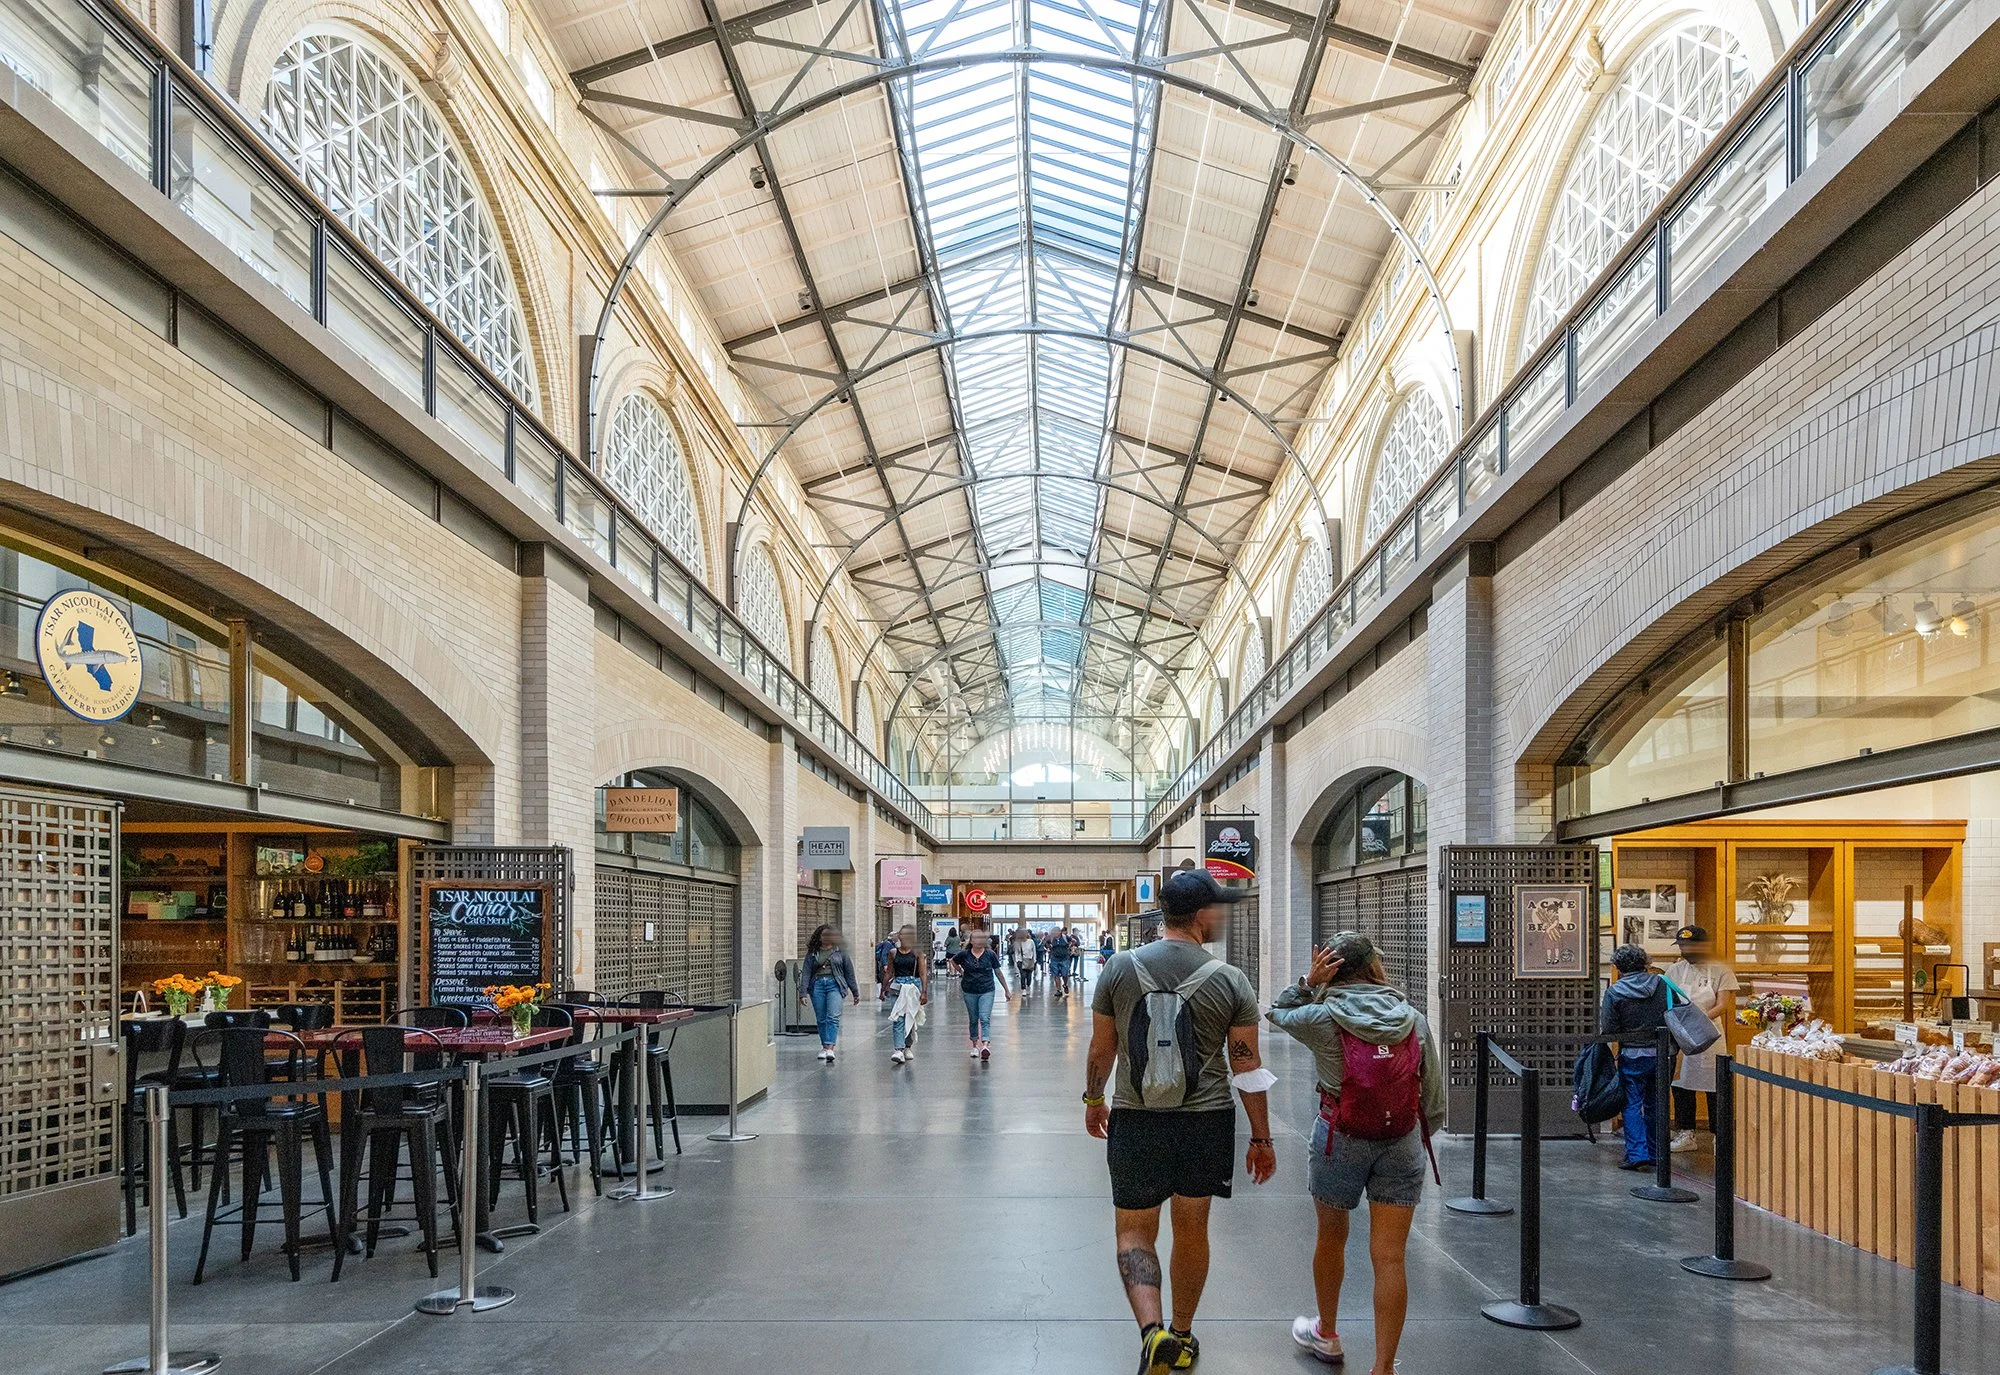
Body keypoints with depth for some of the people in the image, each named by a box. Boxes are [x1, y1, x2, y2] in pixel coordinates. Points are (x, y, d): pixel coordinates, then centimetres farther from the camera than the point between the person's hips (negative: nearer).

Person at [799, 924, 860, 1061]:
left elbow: (849, 972, 12)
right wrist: (803, 993, -5)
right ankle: (824, 1046, 18)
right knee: (821, 1019, 5)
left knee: (833, 1017, -16)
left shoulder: (840, 952, 10)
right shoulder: (812, 953, 10)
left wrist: (855, 993, 12)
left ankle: (830, 1048, -24)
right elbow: (806, 973, 5)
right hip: (817, 985, 2)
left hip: (834, 984, -2)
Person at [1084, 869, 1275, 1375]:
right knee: (1191, 1229, 17)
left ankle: (1153, 1330, -13)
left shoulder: (1121, 968, -6)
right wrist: (1261, 1138, 5)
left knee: (1135, 1232, 9)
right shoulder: (1230, 981, -9)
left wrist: (1094, 1100, 21)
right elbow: (1248, 1066, -5)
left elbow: (1101, 1048, 3)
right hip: (1206, 1122, 0)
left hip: (1136, 1122, 0)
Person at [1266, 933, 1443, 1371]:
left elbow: (1276, 1012, 9)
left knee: (1331, 1240, 20)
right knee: (1389, 1258, 3)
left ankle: (1326, 1335, 40)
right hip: (1402, 1145, 1)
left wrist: (1308, 982, -3)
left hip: (1340, 1141, -1)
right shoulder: (1413, 1021, -3)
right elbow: (1434, 1100, 2)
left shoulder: (1325, 1019, -11)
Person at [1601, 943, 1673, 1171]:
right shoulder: (1662, 984, 0)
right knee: (1655, 1105, 14)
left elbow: (1609, 1030, -11)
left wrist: (1601, 1018, 9)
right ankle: (1655, 1153, 20)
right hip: (1661, 1054, 4)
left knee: (1632, 1105, 3)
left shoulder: (1614, 992, -10)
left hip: (1632, 1056, -4)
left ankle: (1637, 1154, -7)